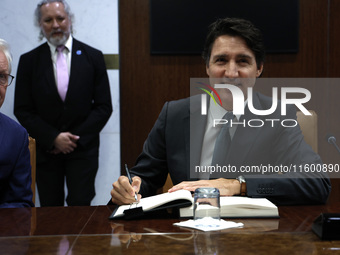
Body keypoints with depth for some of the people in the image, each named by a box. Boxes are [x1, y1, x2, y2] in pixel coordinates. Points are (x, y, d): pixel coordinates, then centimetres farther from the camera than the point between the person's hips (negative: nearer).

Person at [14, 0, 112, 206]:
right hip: (46, 150, 1)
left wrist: (76, 138, -8)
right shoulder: (29, 61, 3)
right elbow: (22, 110, 1)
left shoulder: (93, 57, 2)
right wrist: (53, 138, -10)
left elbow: (104, 106, 1)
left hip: (83, 149, -1)